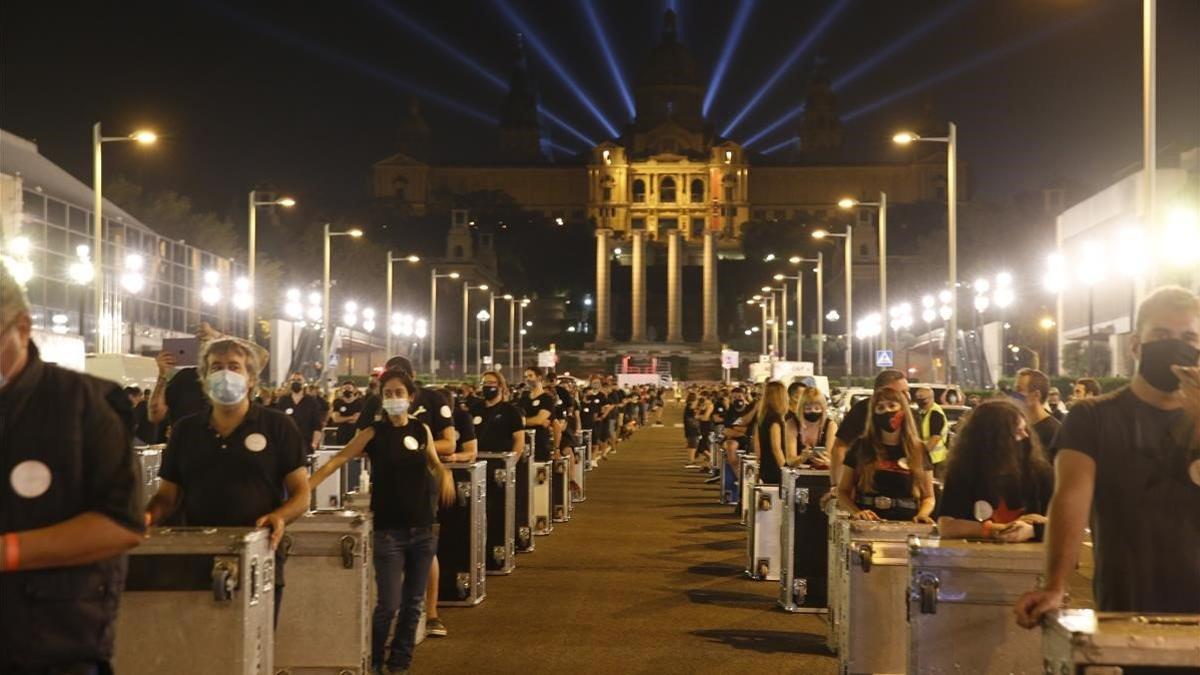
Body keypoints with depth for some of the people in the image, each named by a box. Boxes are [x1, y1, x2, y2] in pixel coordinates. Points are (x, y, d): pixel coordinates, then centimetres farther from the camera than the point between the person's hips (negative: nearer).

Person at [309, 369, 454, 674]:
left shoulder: (422, 430, 5)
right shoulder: (374, 433, -5)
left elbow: (435, 463, 19)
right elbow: (336, 460, -11)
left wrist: (445, 474, -4)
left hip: (423, 528, 4)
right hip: (389, 529, -4)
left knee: (413, 602, 9)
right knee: (389, 603, -6)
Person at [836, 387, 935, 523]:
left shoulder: (918, 450, 13)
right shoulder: (862, 447, 10)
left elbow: (928, 497, 17)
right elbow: (842, 491, 11)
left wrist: (922, 514, -4)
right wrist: (856, 512, -8)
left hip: (905, 526, 1)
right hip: (867, 525, -1)